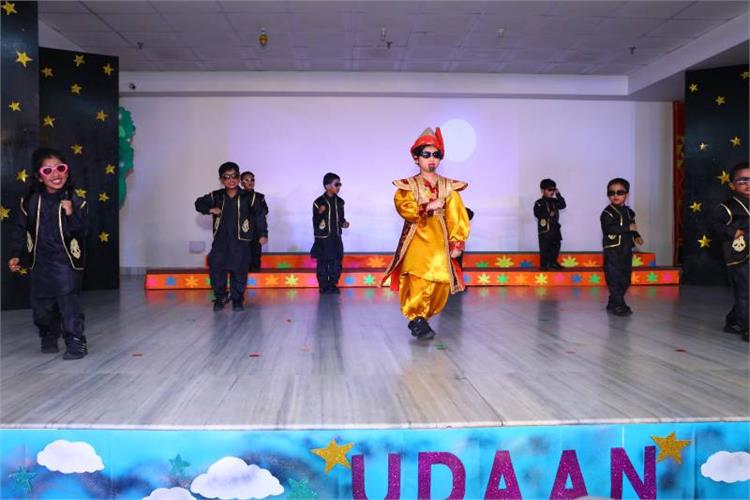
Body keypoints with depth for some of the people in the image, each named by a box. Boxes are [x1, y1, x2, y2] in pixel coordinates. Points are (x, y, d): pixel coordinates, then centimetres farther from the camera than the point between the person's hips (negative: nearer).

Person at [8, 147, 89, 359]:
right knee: (41, 304, 13)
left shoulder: (75, 201, -7)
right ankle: (49, 338, 32)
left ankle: (76, 343, 1)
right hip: (40, 262, 4)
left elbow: (83, 231, -9)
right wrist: (16, 255, 6)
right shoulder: (30, 202, 1)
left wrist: (71, 214, -24)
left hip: (66, 262, -4)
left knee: (68, 302, -7)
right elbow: (21, 230, 9)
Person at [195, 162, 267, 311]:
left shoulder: (248, 197, -6)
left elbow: (259, 215, 2)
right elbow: (199, 203, 12)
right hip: (220, 240, 2)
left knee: (239, 270, 3)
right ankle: (220, 297, 18)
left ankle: (237, 299, 18)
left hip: (240, 241, -2)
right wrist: (210, 209, -8)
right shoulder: (216, 196, 0)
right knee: (216, 268, 0)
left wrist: (263, 233, 2)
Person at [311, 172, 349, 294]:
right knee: (323, 263, 1)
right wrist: (320, 213, -28)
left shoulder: (339, 201, 8)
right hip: (323, 238, -5)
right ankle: (324, 286, 11)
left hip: (336, 238, 5)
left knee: (336, 263, 6)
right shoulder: (319, 202, -9)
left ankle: (333, 285, 17)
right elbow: (315, 222, -11)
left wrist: (344, 223, -1)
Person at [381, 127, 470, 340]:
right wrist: (429, 207, -16)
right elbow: (404, 208, -12)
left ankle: (420, 319, 16)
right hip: (417, 240, -3)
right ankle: (417, 319, -6)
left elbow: (457, 217, 6)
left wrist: (456, 243, -2)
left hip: (440, 242, 3)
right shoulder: (408, 186, 6)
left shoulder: (449, 187, 12)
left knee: (441, 285, -1)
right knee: (419, 282, -17)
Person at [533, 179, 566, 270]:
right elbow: (537, 214, -17)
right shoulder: (539, 203, -7)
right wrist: (548, 214, -19)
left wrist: (558, 195, -4)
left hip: (555, 228, 6)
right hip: (544, 229, -6)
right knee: (544, 248, -2)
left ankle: (553, 262, 23)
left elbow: (563, 205, -1)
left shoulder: (554, 201, 12)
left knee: (556, 246, 10)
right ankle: (544, 265, 6)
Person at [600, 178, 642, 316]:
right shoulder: (608, 212, -9)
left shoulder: (629, 212, 15)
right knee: (614, 278, -8)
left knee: (625, 279, 11)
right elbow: (609, 228, -23)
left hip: (626, 250, 7)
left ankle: (613, 303, 22)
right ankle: (619, 305, -4)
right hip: (612, 251, -7)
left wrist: (636, 236, 8)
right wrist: (628, 227, -25)